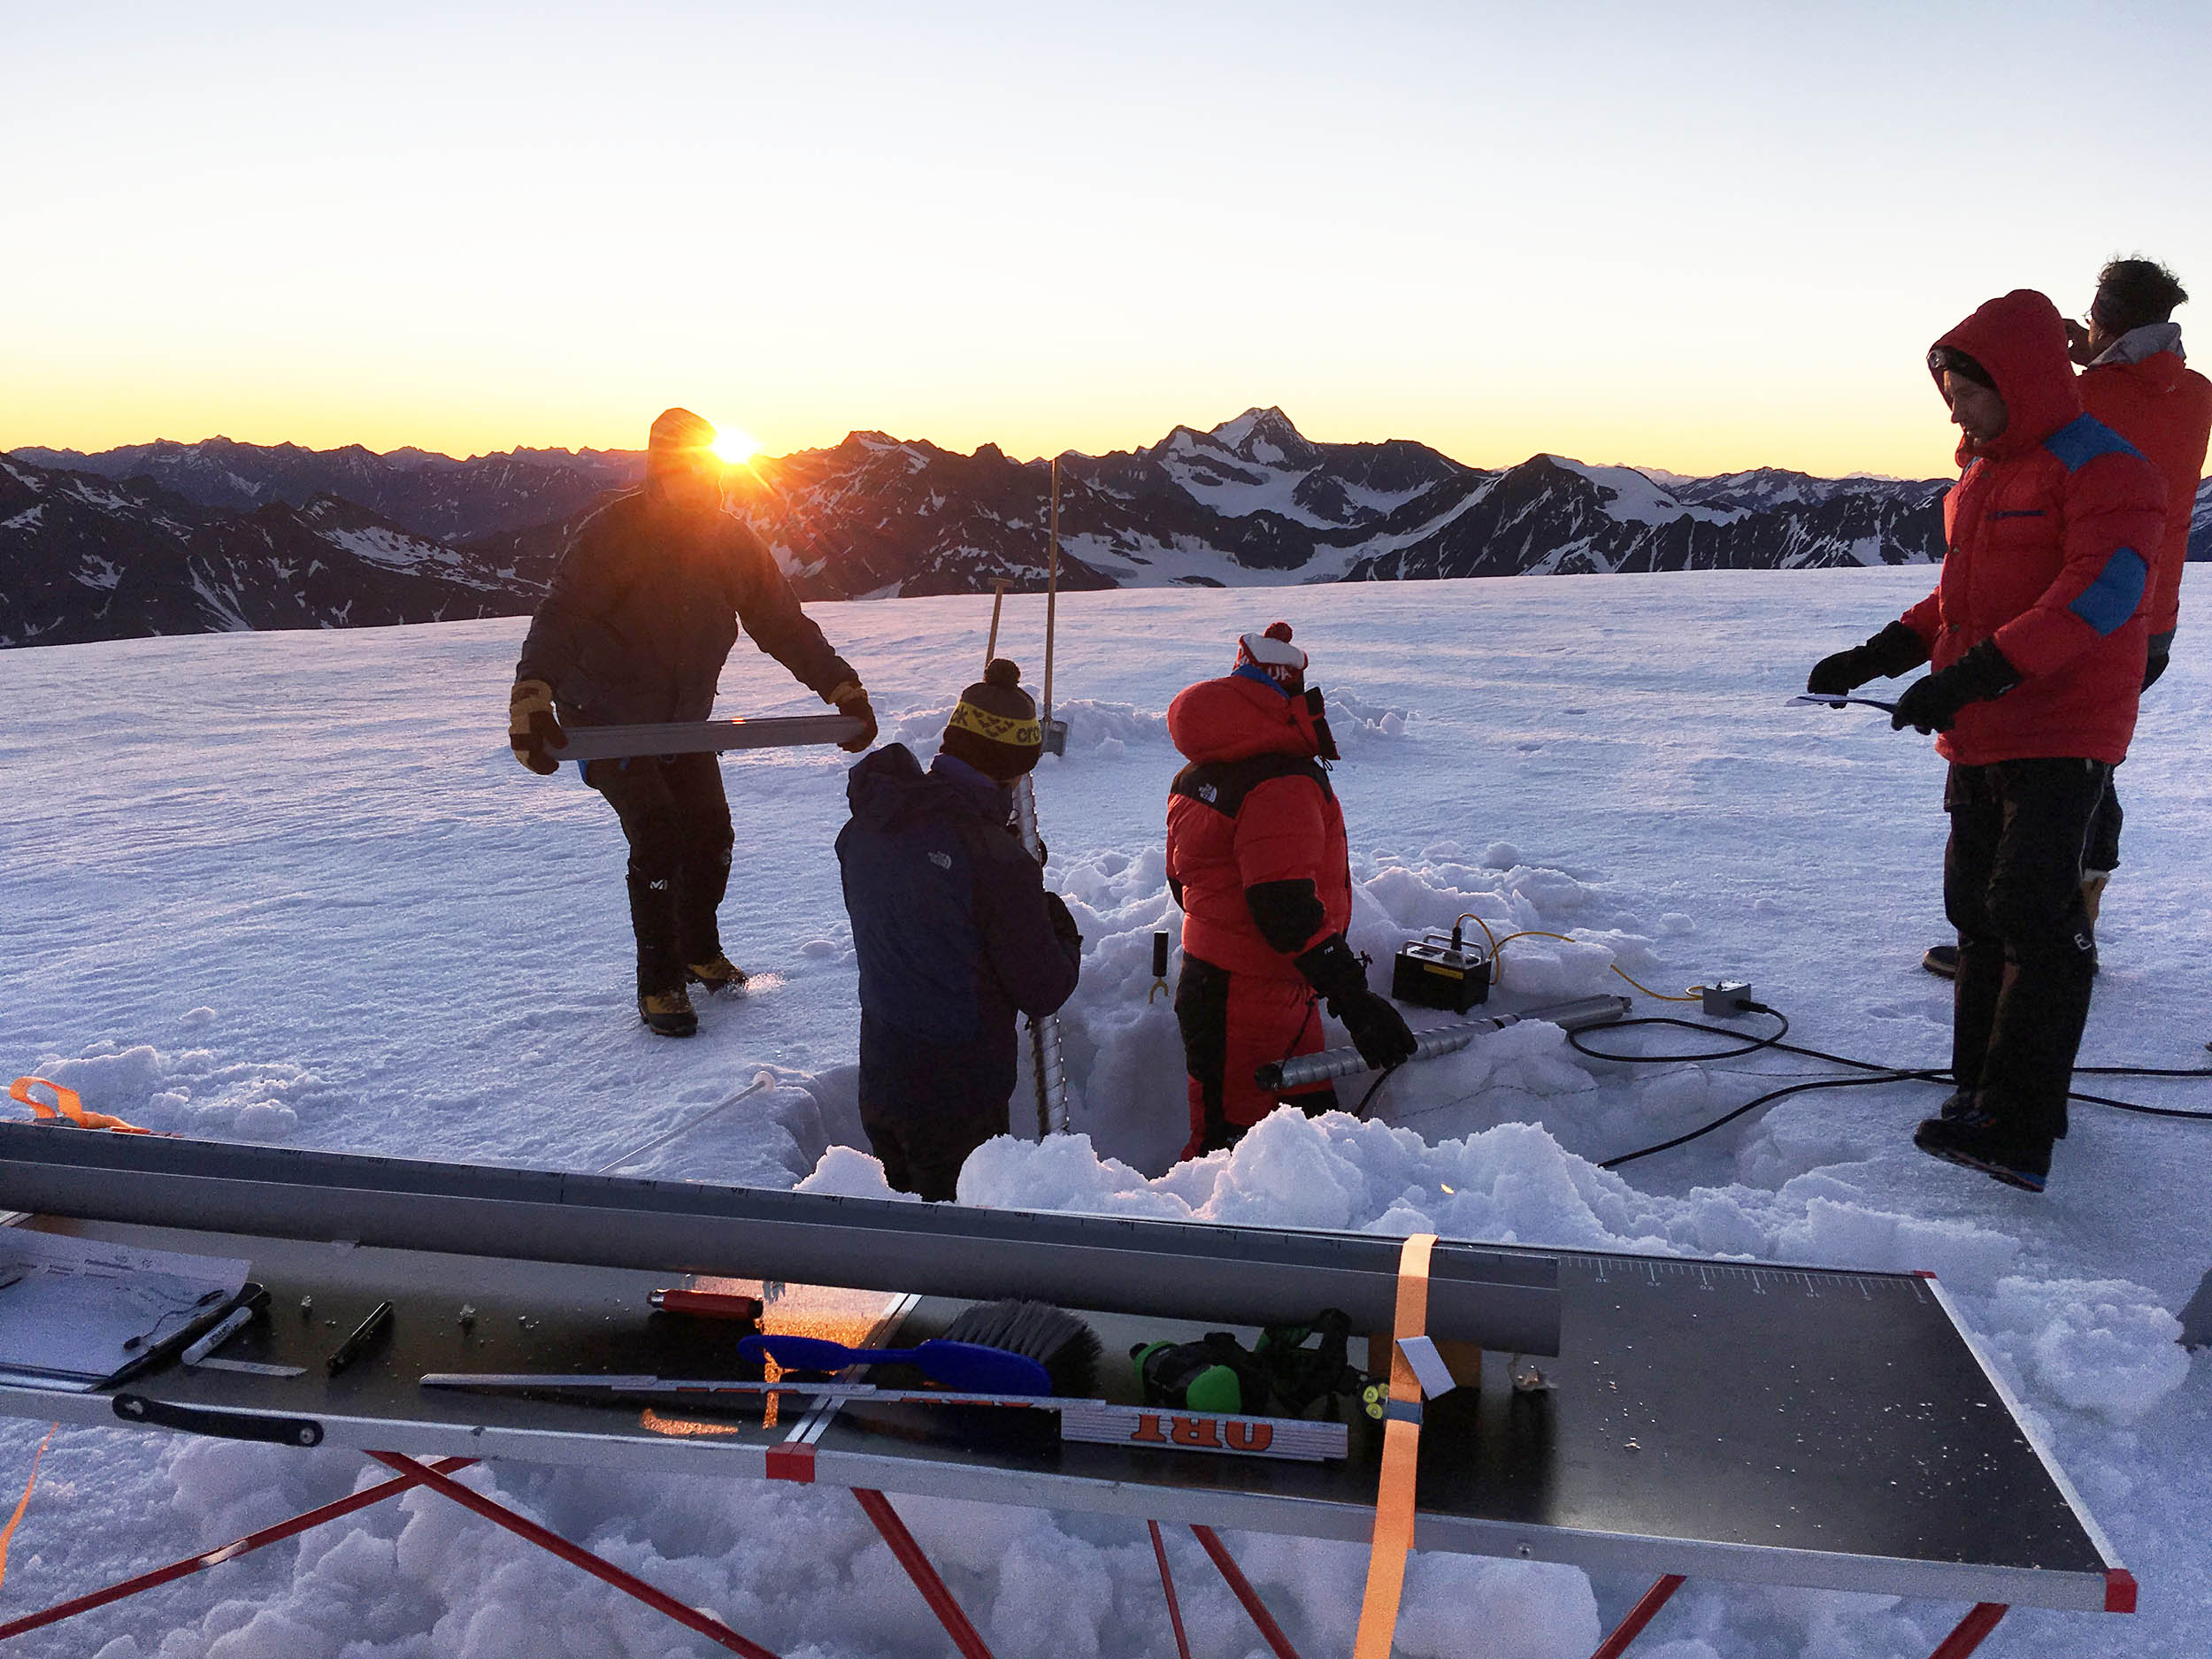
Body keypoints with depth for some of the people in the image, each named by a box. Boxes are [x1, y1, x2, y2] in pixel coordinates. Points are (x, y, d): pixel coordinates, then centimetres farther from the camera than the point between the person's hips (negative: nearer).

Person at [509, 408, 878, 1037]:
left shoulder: (732, 542, -4)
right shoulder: (612, 534, -19)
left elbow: (784, 624, 3)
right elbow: (559, 620, -28)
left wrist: (844, 689, -4)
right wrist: (531, 701, -44)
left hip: (684, 724, 5)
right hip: (606, 720, -5)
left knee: (711, 835, 6)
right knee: (658, 839, -14)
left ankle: (700, 951, 33)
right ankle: (659, 983, 4)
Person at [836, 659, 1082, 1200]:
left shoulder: (867, 822, -5)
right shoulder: (1000, 863, -25)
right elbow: (1044, 992, -17)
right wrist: (1063, 929, 4)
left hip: (878, 1079, 7)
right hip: (960, 1102, -7)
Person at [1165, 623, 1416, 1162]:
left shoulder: (1199, 774, 11)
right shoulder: (1283, 784, -20)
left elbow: (1184, 883, 20)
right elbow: (1285, 908, -29)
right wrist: (1355, 999, -29)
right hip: (1249, 1004, -10)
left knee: (1312, 1116, 18)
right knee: (1230, 1143, 1)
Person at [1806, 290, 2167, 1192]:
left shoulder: (2101, 467, -10)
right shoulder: (1981, 473, 17)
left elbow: (2099, 593, -23)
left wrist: (1976, 674, -31)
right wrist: (1878, 655, 11)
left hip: (2060, 737, -9)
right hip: (1977, 740, 9)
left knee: (2032, 915, -12)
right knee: (1980, 911, 12)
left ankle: (2016, 1132, -11)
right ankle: (1980, 1089, 22)